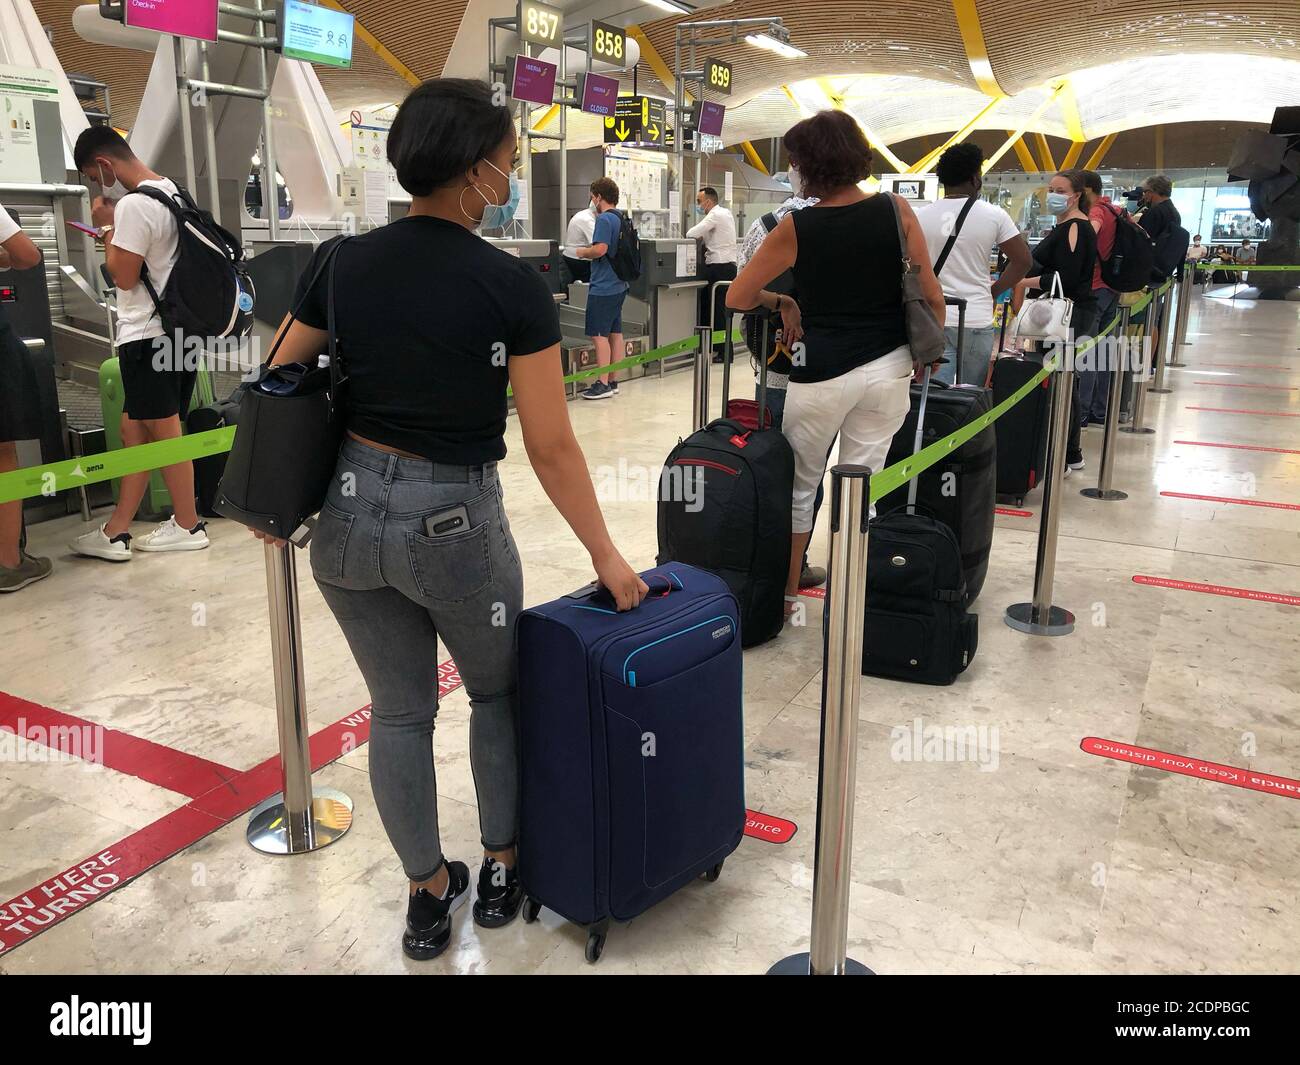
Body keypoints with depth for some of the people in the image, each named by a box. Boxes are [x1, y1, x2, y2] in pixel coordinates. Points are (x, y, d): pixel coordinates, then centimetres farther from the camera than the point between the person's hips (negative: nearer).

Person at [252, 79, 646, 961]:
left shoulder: (341, 262, 0)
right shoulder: (512, 285, -13)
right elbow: (550, 447, -13)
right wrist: (608, 557, -3)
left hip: (349, 511, 4)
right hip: (451, 521, -4)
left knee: (400, 711, 18)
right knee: (499, 693, 22)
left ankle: (429, 897, 32)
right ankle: (504, 871, 35)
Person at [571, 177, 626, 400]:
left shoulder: (604, 219, -14)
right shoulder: (621, 219, 13)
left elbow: (600, 249, -23)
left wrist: (581, 252, -6)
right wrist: (590, 250, 20)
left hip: (603, 287, -9)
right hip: (619, 285, 9)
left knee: (599, 334, -6)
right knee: (615, 332, 11)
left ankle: (603, 384, -6)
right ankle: (612, 381, 17)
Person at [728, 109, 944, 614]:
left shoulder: (796, 227, -7)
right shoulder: (896, 210, -2)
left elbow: (736, 298, -1)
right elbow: (932, 297, 1)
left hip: (822, 371, -2)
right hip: (888, 369, 3)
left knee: (799, 487, 14)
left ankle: (787, 594, 24)